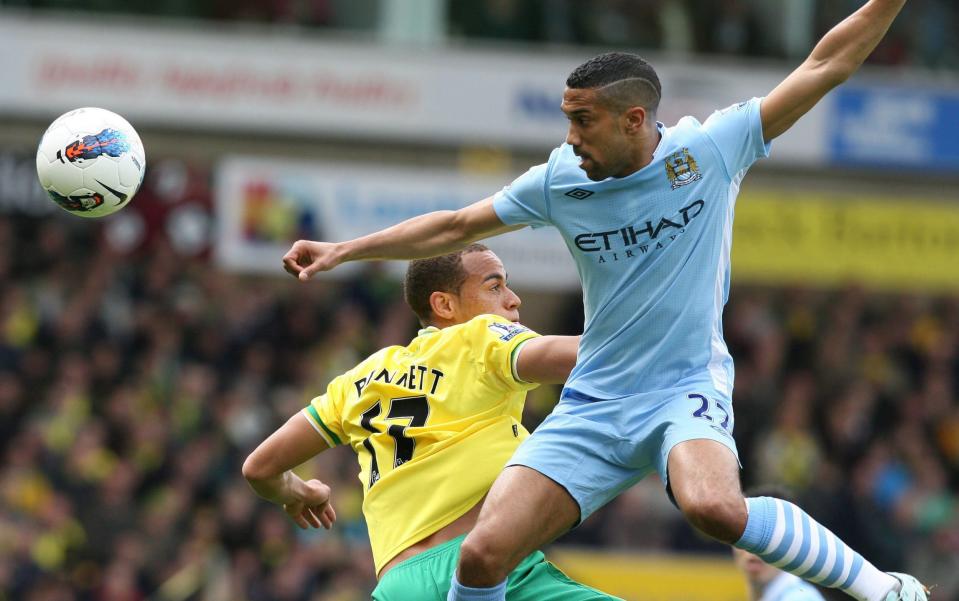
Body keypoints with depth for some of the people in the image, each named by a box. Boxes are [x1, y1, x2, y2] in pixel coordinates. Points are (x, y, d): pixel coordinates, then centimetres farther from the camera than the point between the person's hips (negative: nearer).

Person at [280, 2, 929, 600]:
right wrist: (343, 250, 14)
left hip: (687, 393, -4)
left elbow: (824, 67, -5)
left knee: (715, 507, -37)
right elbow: (456, 227, 15)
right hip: (592, 409, 4)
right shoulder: (558, 182, 1)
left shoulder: (709, 150, -6)